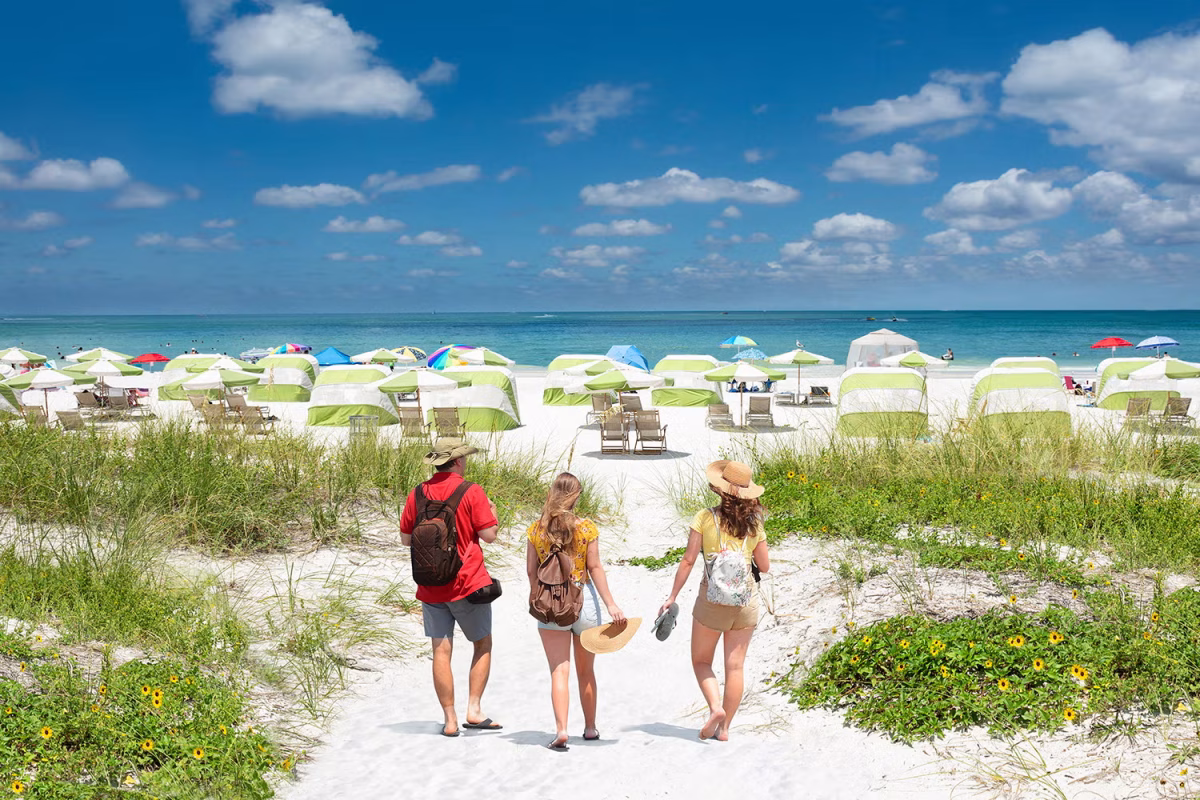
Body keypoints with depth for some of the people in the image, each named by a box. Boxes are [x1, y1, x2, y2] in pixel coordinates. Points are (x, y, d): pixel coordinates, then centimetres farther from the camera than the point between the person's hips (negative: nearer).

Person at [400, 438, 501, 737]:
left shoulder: (417, 494, 2)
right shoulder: (471, 491, -10)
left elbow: (406, 539, 7)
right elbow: (489, 535, -10)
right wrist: (492, 511, 9)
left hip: (430, 586, 3)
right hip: (468, 583, -3)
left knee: (441, 651, 5)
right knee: (483, 644, 12)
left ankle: (450, 720, 7)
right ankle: (474, 709, 3)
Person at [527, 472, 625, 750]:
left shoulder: (536, 529, -1)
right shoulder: (587, 528, -6)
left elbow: (531, 570, 3)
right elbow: (595, 567, -8)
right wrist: (611, 604, -6)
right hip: (584, 599, 0)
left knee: (559, 671, -2)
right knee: (586, 671, 15)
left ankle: (561, 729, -17)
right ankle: (590, 728, 27)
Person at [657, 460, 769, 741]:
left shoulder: (705, 518, -8)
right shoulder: (754, 524, -1)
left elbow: (688, 561, -9)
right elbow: (764, 566, 7)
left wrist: (672, 597, -1)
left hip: (712, 600, -2)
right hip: (747, 601, 3)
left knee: (701, 660, 14)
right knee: (735, 666, 8)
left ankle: (715, 707, -7)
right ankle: (724, 727, 11)